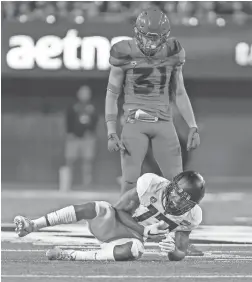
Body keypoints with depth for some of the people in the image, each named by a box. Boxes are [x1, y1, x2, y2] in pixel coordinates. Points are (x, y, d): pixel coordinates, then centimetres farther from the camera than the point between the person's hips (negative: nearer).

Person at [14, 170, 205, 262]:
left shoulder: (191, 217, -12)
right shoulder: (151, 184, -23)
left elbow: (181, 254, -4)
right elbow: (121, 209, -13)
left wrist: (174, 251, -28)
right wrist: (145, 230, -26)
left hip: (132, 238, 2)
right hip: (114, 222, -2)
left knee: (134, 250, -37)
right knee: (95, 208, -36)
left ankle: (70, 255, -28)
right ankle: (32, 226, -28)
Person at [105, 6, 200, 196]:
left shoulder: (172, 54, 1)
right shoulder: (125, 54, -7)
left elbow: (179, 93, 11)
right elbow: (112, 94, 0)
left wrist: (193, 127, 4)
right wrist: (111, 133, -7)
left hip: (163, 123, 2)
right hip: (135, 123, -2)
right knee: (130, 181, -10)